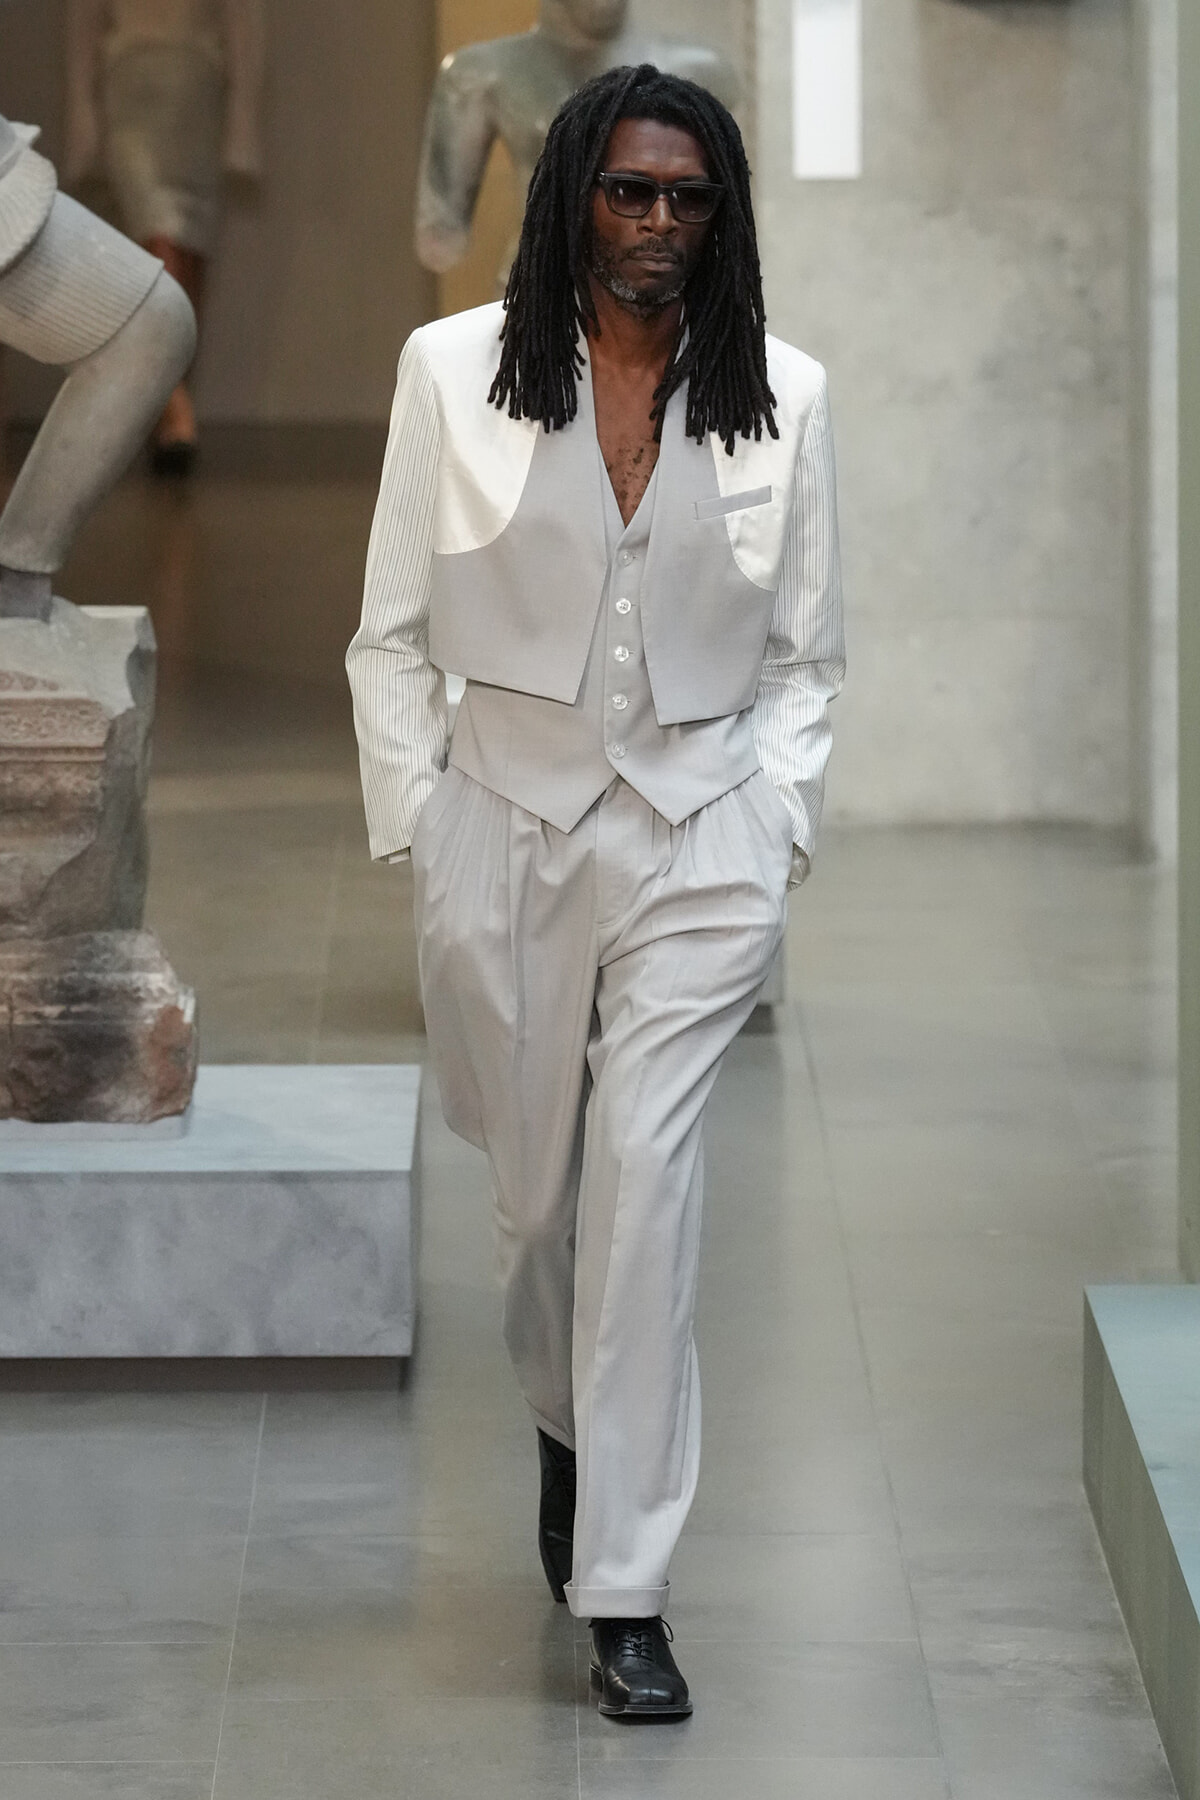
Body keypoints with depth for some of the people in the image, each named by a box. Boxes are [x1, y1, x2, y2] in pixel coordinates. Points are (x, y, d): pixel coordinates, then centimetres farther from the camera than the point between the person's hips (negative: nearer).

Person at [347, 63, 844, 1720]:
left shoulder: (781, 397, 2)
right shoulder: (457, 372, -1)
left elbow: (806, 655, 9)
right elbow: (392, 634, 4)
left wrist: (776, 835, -1)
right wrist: (415, 829, -1)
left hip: (702, 837, -1)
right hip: (509, 825, 1)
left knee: (646, 1174, -14)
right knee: (536, 1191, 11)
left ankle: (626, 1596, -12)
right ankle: (572, 1432, 44)